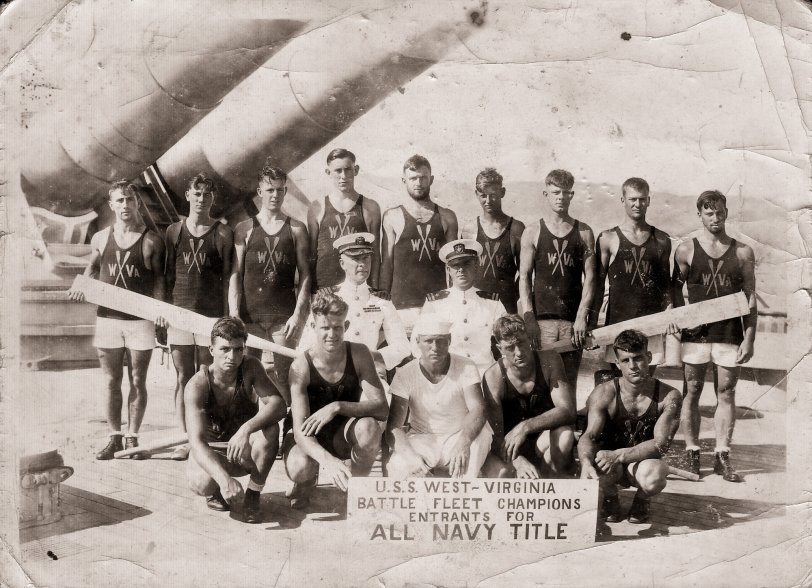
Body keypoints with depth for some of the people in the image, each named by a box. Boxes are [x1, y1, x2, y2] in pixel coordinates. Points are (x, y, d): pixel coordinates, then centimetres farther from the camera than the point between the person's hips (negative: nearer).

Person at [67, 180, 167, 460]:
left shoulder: (151, 240, -3)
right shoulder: (100, 238, 5)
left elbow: (159, 276, 2)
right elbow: (93, 268, 19)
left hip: (140, 319, -2)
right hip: (107, 318, 3)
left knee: (137, 382, 5)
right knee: (111, 382, 8)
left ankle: (132, 438, 16)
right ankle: (114, 438, 18)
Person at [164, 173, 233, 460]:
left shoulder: (223, 234, 1)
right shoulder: (174, 231, 9)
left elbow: (227, 279, 1)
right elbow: (168, 275, 12)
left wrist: (228, 317, -3)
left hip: (211, 313, -2)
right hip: (179, 310, 2)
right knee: (183, 377, 5)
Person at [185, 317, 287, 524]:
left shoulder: (250, 367, -18)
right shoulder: (197, 386, -26)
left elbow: (278, 404, -29)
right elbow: (197, 442, -36)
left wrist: (246, 429, -47)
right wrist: (224, 479, -52)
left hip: (246, 451, 2)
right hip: (211, 454, -2)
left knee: (270, 427, -31)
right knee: (202, 483, -35)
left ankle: (253, 495, -12)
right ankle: (216, 491, 5)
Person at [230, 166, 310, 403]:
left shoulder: (296, 229, 8)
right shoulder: (245, 229, 8)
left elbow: (305, 275, 5)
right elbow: (235, 275, 5)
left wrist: (298, 313, -5)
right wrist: (234, 315, -5)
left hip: (284, 316, -1)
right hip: (250, 315, 1)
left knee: (282, 377, -3)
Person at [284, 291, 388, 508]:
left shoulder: (358, 354, -17)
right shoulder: (301, 366, -23)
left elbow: (382, 408, -23)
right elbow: (300, 430, -31)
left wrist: (337, 407, -37)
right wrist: (328, 460, -50)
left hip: (343, 434, 1)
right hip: (308, 437, -1)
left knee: (369, 427, -34)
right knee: (299, 468, -35)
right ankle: (306, 483, 6)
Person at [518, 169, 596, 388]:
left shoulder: (583, 232, 8)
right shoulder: (533, 232, 6)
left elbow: (589, 277, 4)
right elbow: (524, 276, 3)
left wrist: (582, 317, -8)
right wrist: (529, 318, -8)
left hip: (573, 321, 1)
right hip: (542, 319, -1)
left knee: (569, 382, 2)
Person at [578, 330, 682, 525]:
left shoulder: (669, 397, -14)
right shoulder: (604, 393, -13)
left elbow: (660, 444, -21)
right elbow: (589, 436, -22)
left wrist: (618, 455, -35)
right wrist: (586, 463, -46)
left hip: (645, 461, 0)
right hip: (611, 463, 1)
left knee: (653, 474, -37)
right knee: (598, 467, -35)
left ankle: (642, 500, 4)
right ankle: (609, 499, 3)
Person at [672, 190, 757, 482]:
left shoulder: (743, 253, 5)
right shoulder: (686, 250, 3)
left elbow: (750, 298, 5)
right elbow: (675, 288, 10)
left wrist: (749, 338, 0)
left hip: (730, 335, 1)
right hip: (695, 334, 0)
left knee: (726, 394, 3)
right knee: (692, 392, 3)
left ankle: (722, 458, 9)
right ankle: (691, 455, 12)